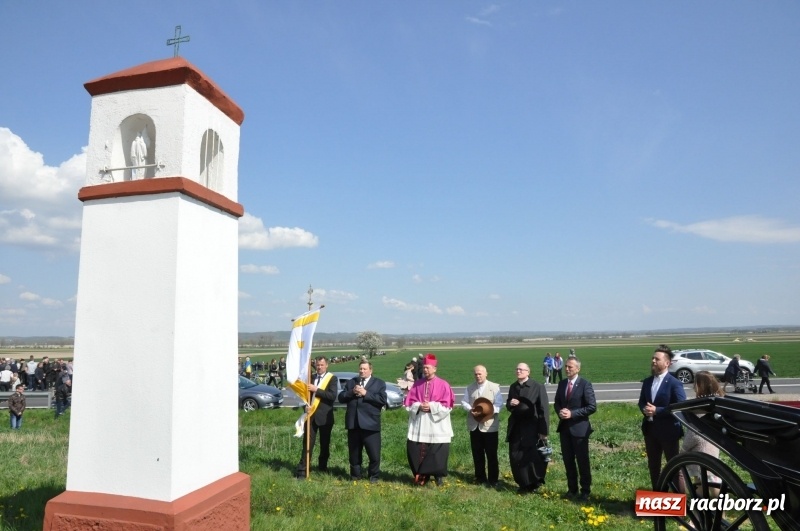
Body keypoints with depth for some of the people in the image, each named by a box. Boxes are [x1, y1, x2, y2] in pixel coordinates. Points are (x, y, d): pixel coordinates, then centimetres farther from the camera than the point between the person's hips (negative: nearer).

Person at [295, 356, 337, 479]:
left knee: (325, 443, 10)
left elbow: (333, 395, -18)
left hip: (325, 416, -3)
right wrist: (306, 405, -6)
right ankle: (302, 470, 0)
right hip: (311, 415, 3)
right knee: (308, 442, -1)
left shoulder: (332, 378, -5)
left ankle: (323, 467, 27)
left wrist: (317, 390, -21)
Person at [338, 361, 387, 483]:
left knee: (374, 453, 0)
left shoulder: (379, 383, 2)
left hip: (370, 424, -3)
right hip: (353, 423, 3)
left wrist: (366, 393, -15)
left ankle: (374, 476, 19)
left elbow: (383, 400, -11)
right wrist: (352, 392, -11)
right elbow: (341, 398, 7)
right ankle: (355, 475, 29)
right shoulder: (350, 382, 14)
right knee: (354, 453, 13)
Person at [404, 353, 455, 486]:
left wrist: (432, 406, -17)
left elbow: (447, 405, -8)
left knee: (437, 453, 1)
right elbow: (409, 402, 5)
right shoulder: (417, 384, 6)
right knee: (415, 451, 3)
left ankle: (439, 477, 20)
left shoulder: (443, 385, -4)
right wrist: (419, 406, -13)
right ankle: (421, 476, 19)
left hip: (437, 426, -3)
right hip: (419, 425, 3)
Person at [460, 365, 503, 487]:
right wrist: (470, 409, -13)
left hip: (490, 425, -3)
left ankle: (493, 480, 13)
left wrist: (488, 411, -22)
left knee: (491, 454, 3)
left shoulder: (494, 387, -4)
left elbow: (499, 404, -8)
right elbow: (464, 402, 7)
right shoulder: (470, 388, 8)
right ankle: (480, 478, 24)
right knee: (477, 453, 11)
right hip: (474, 425, 4)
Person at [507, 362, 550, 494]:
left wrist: (543, 431, -13)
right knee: (515, 458, 8)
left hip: (531, 429, -5)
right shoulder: (513, 387, 8)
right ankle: (524, 484, 24)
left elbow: (544, 409, -11)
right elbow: (508, 406, 18)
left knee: (532, 458, 3)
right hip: (516, 428, 6)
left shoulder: (538, 387, -10)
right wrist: (510, 404, -8)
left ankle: (534, 485, 23)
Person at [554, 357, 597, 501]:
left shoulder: (585, 384, -11)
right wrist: (559, 412, -7)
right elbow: (556, 403, 16)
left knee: (582, 461, 6)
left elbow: (592, 407, -15)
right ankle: (572, 489, 26)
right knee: (568, 460, 13)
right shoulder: (562, 383, 7)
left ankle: (585, 491, 20)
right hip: (564, 427, 6)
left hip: (579, 428, -6)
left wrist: (572, 413, -19)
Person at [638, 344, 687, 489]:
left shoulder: (675, 383, -13)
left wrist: (657, 410, -23)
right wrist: (645, 410, -9)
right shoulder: (647, 381, 7)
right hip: (650, 430, 6)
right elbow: (641, 402, 15)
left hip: (668, 431, -6)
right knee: (653, 465, 16)